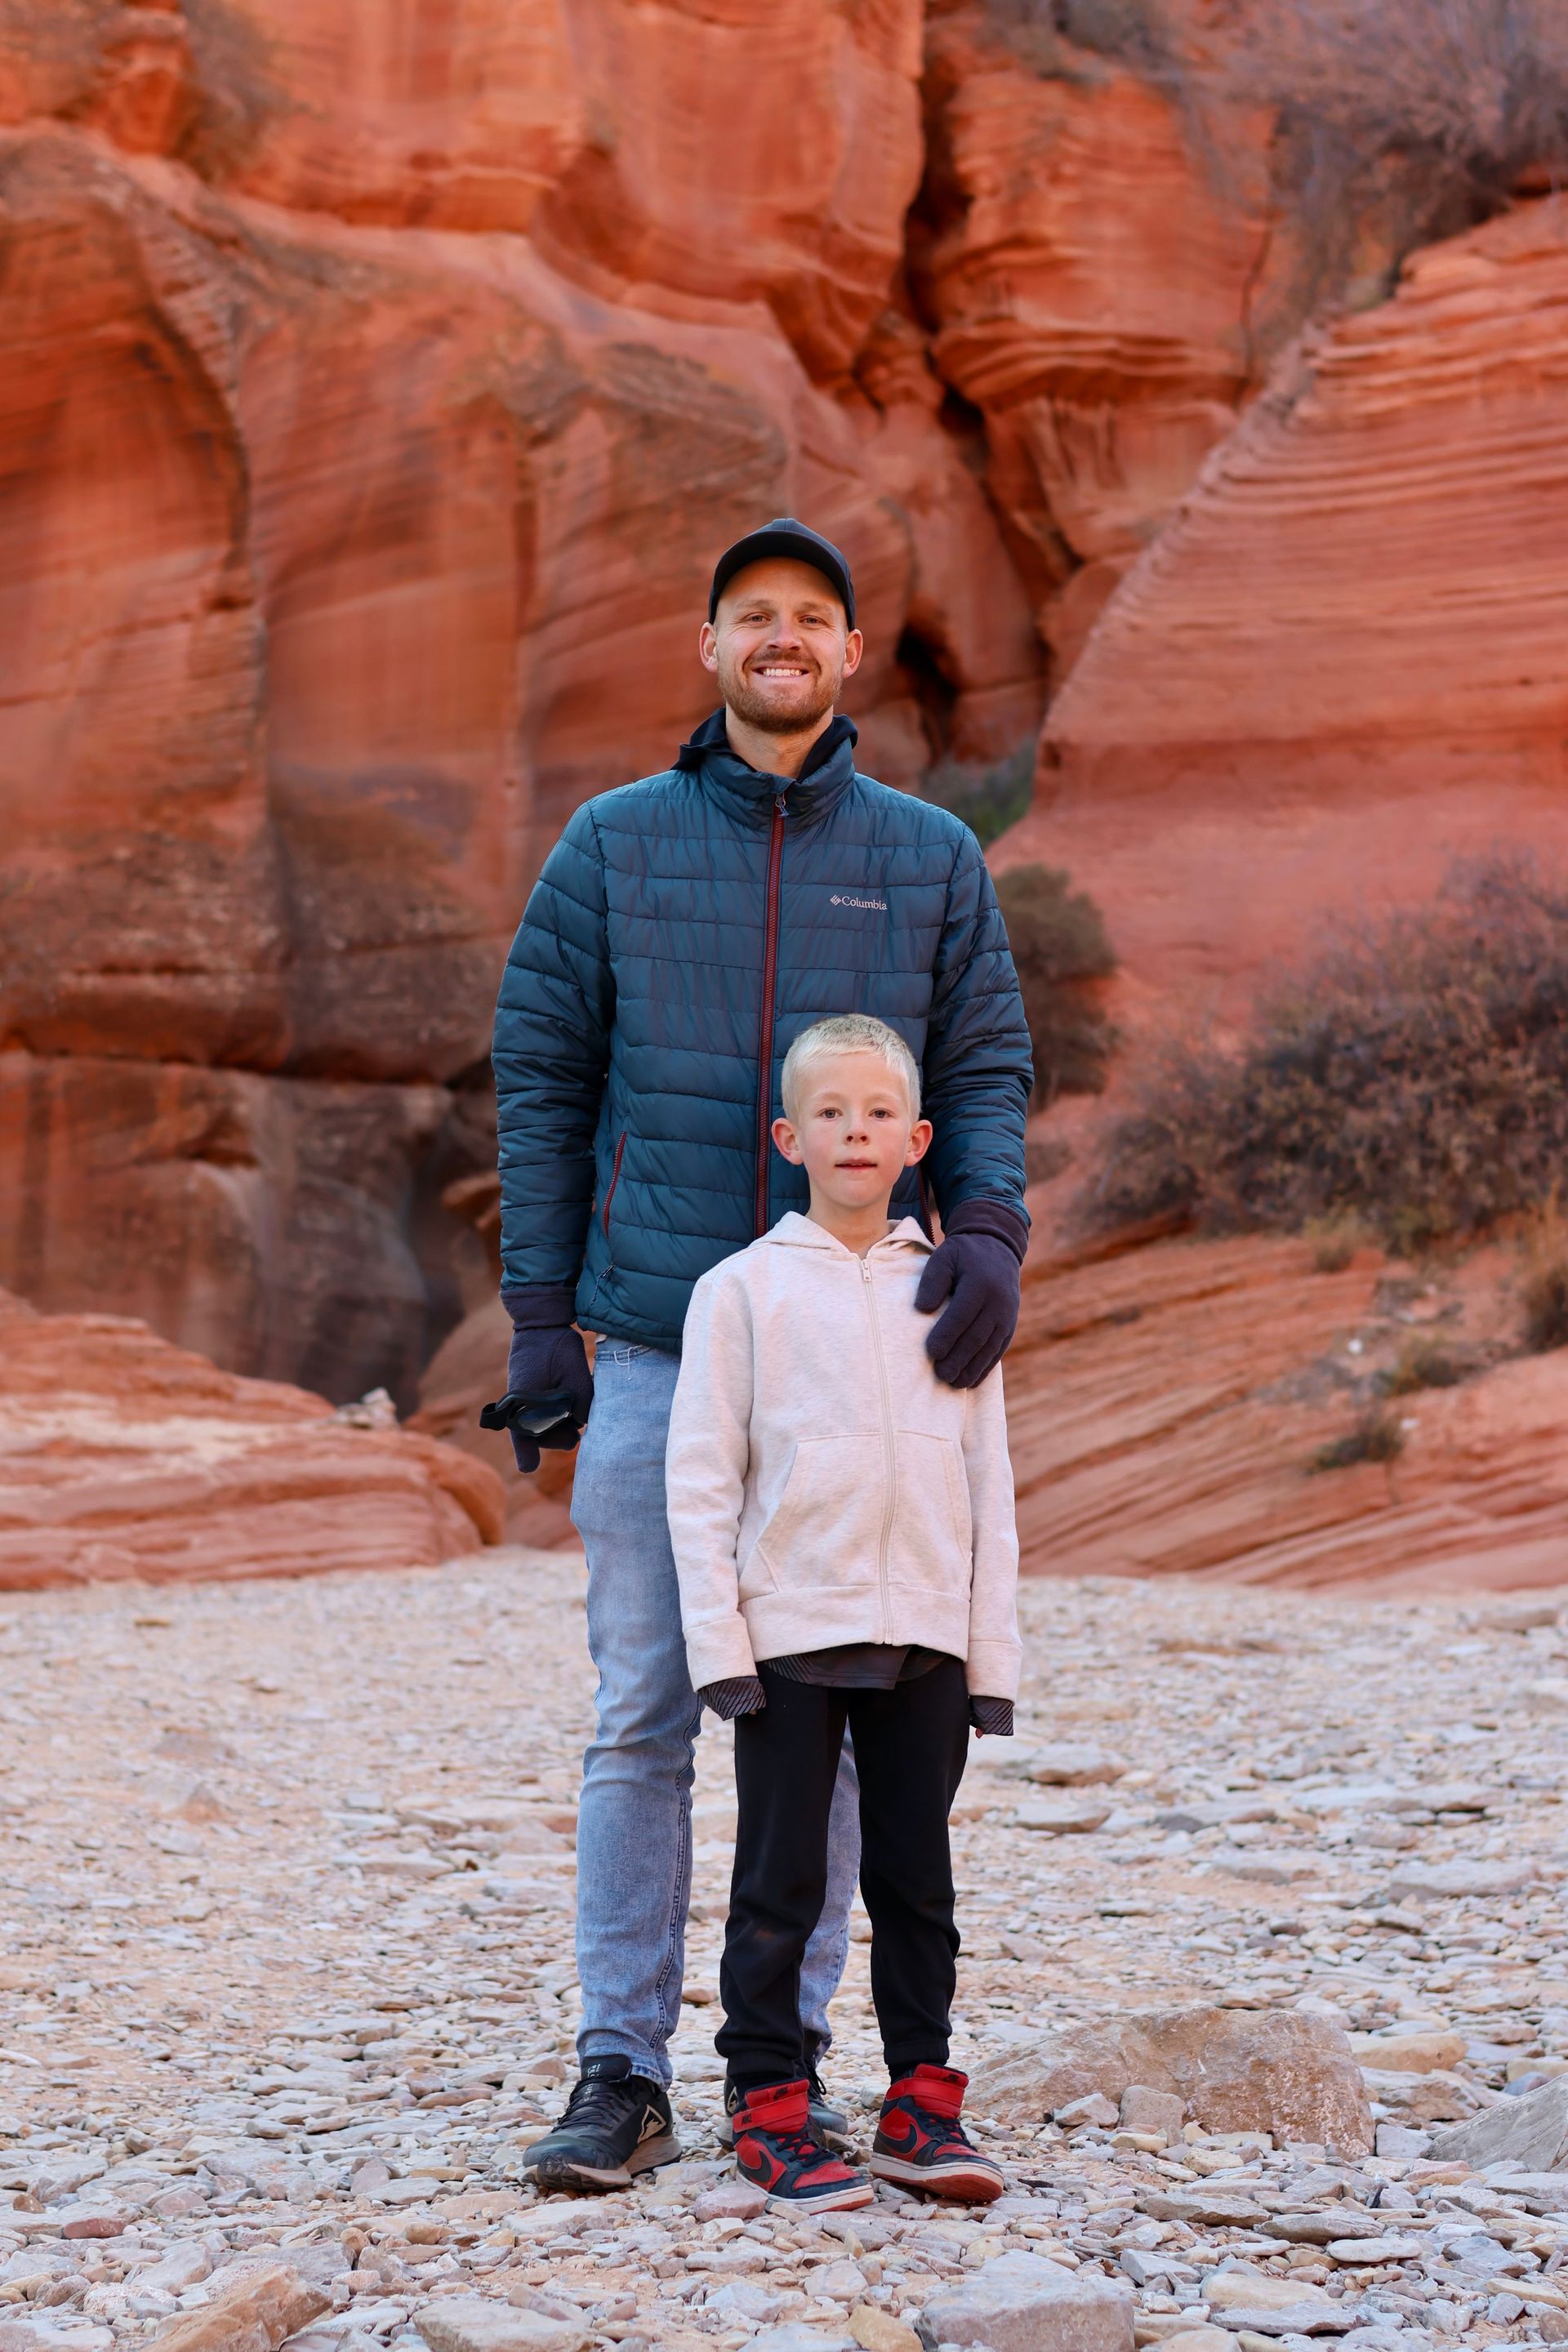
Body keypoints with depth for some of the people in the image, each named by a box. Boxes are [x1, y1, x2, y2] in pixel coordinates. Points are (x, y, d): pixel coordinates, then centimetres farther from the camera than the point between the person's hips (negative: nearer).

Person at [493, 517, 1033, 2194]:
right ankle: (621, 2072, 6)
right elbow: (540, 1077, 6)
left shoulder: (931, 859, 8)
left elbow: (986, 1069, 5)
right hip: (656, 1350, 0)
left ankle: (789, 2057, 14)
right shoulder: (613, 846, 6)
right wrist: (538, 1320, 0)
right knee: (641, 1717, 0)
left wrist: (988, 1233, -15)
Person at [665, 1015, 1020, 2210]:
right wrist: (719, 1641, -9)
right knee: (782, 1882, 2)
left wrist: (992, 1652, 6)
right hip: (791, 1629, -3)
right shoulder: (743, 1290, 0)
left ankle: (922, 2105, 18)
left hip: (926, 1634, 3)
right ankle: (768, 2107, 12)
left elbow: (988, 1484, 10)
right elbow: (700, 1483, -2)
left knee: (916, 1878, 9)